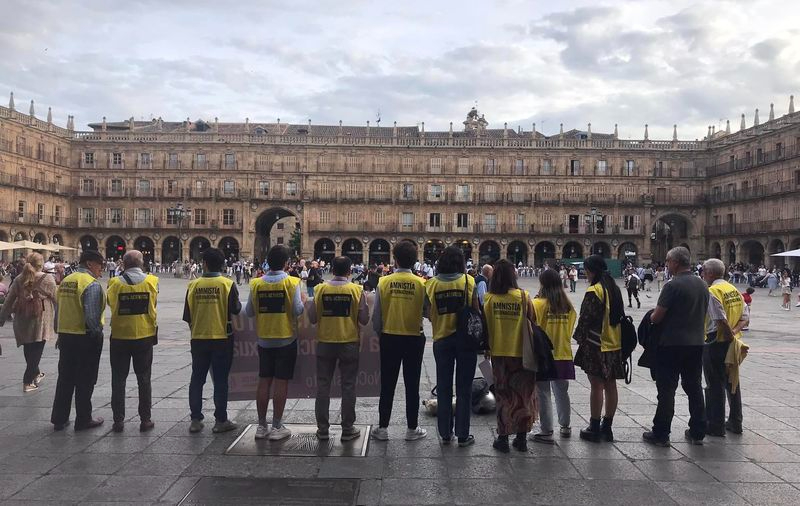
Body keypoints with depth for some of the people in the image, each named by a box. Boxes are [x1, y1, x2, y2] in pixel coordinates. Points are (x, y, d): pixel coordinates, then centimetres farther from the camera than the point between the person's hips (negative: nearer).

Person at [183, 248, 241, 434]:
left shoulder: (194, 285, -3)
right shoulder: (228, 284, -10)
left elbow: (187, 315, 1)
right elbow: (236, 310, -10)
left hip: (199, 338, 2)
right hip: (222, 338, -2)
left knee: (197, 379, 12)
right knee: (220, 380, 6)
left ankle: (196, 420, 16)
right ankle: (221, 421, 11)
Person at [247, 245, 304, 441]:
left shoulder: (256, 283, -2)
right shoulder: (291, 282, -11)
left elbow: (249, 311, 0)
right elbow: (297, 310, -16)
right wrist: (303, 301, 4)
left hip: (264, 340, 3)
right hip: (286, 339, -3)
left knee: (264, 381, 11)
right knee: (281, 382, 3)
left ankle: (261, 426, 18)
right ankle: (277, 427, 8)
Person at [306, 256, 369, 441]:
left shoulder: (320, 289, -5)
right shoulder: (357, 290, -8)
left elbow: (313, 318, -2)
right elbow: (364, 320, -5)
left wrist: (307, 304, 16)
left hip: (325, 343, 1)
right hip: (349, 343, -1)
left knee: (323, 385, 11)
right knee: (348, 386, 8)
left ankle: (323, 429, 17)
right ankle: (347, 429, 13)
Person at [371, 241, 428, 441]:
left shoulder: (384, 282, -7)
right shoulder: (421, 283, -10)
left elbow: (376, 315, -1)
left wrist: (379, 333, 14)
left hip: (389, 338, 1)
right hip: (414, 338, -1)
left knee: (387, 384, 10)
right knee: (412, 385, 9)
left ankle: (382, 428, 15)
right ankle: (412, 428, 17)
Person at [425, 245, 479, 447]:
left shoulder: (431, 284, -3)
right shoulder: (468, 281, -8)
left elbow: (429, 314, -2)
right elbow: (476, 311, -7)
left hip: (441, 339, 2)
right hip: (465, 338, -2)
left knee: (444, 387, 13)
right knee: (463, 389, 7)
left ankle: (445, 433, 20)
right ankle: (462, 435, 11)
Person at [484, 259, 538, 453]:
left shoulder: (490, 298, -7)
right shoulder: (523, 297, -10)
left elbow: (486, 326, -2)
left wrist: (487, 348, 12)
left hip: (499, 353, 1)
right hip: (521, 352, -1)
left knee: (503, 395, 11)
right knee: (523, 394, 12)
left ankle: (503, 438, 14)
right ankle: (521, 438, 18)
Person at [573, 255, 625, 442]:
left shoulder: (594, 290, -15)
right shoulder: (614, 288, 9)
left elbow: (586, 318, -16)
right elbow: (619, 315, 15)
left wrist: (579, 337, -5)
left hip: (596, 344, -7)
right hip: (615, 344, 8)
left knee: (596, 386, -1)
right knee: (610, 386, 11)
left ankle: (594, 428, 6)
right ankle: (607, 427, 20)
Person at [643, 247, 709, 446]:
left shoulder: (673, 286, -16)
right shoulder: (702, 285, 8)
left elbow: (656, 317, -16)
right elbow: (703, 314, 16)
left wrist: (651, 316, 5)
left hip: (672, 344, -7)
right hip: (696, 343, 7)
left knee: (666, 390, 0)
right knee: (694, 388, 15)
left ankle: (661, 434, 5)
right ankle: (697, 432, 21)